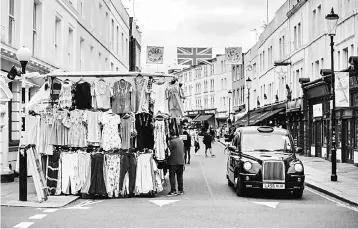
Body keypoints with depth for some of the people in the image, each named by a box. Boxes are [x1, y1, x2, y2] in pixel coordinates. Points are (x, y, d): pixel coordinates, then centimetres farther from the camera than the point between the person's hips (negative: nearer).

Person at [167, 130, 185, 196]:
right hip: (181, 161, 7)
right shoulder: (181, 140, 7)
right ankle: (181, 190, 16)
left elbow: (169, 151, -10)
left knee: (172, 176, -1)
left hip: (173, 162, -7)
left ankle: (173, 191, -4)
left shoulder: (171, 141, -14)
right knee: (180, 176, 13)